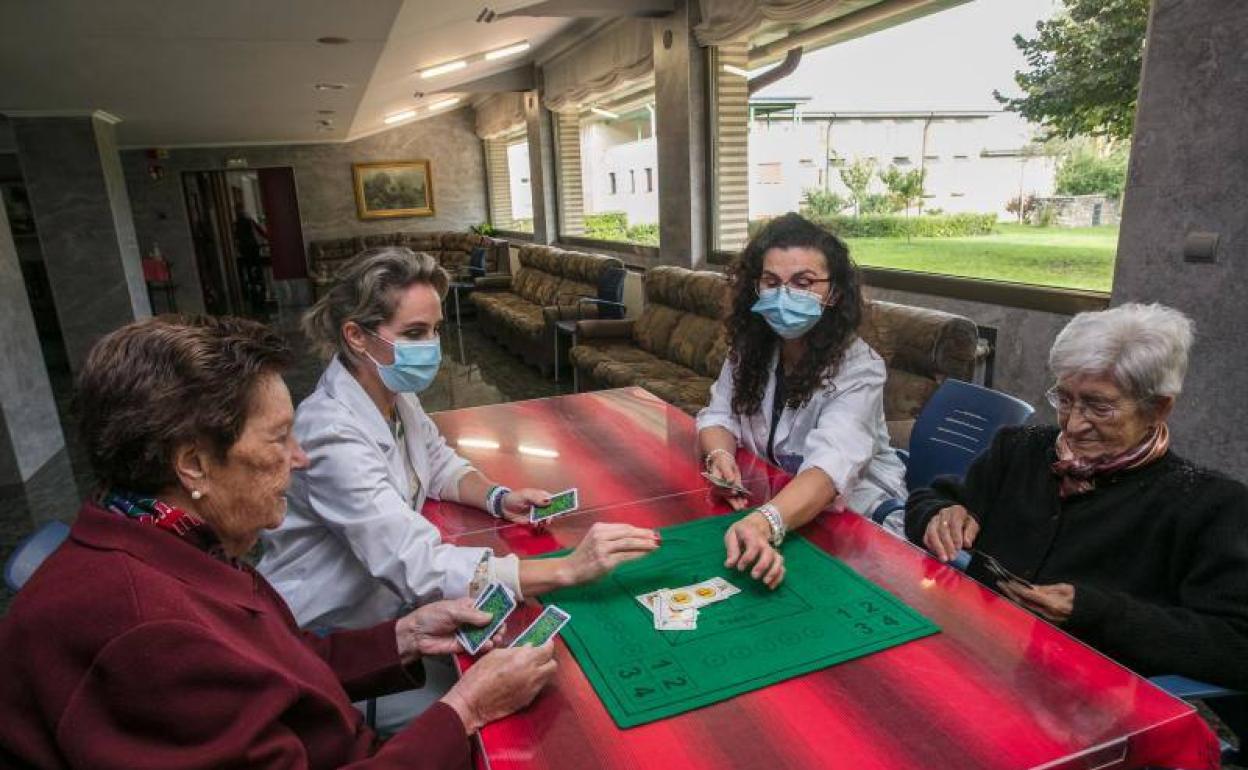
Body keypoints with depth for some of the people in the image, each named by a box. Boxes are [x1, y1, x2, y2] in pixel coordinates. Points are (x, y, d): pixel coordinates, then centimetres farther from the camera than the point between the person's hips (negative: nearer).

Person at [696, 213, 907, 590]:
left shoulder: (858, 367, -23)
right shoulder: (750, 347, -6)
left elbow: (830, 464, -37)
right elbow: (719, 416, -1)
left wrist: (764, 524, -56)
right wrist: (720, 455, -26)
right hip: (771, 498, 5)